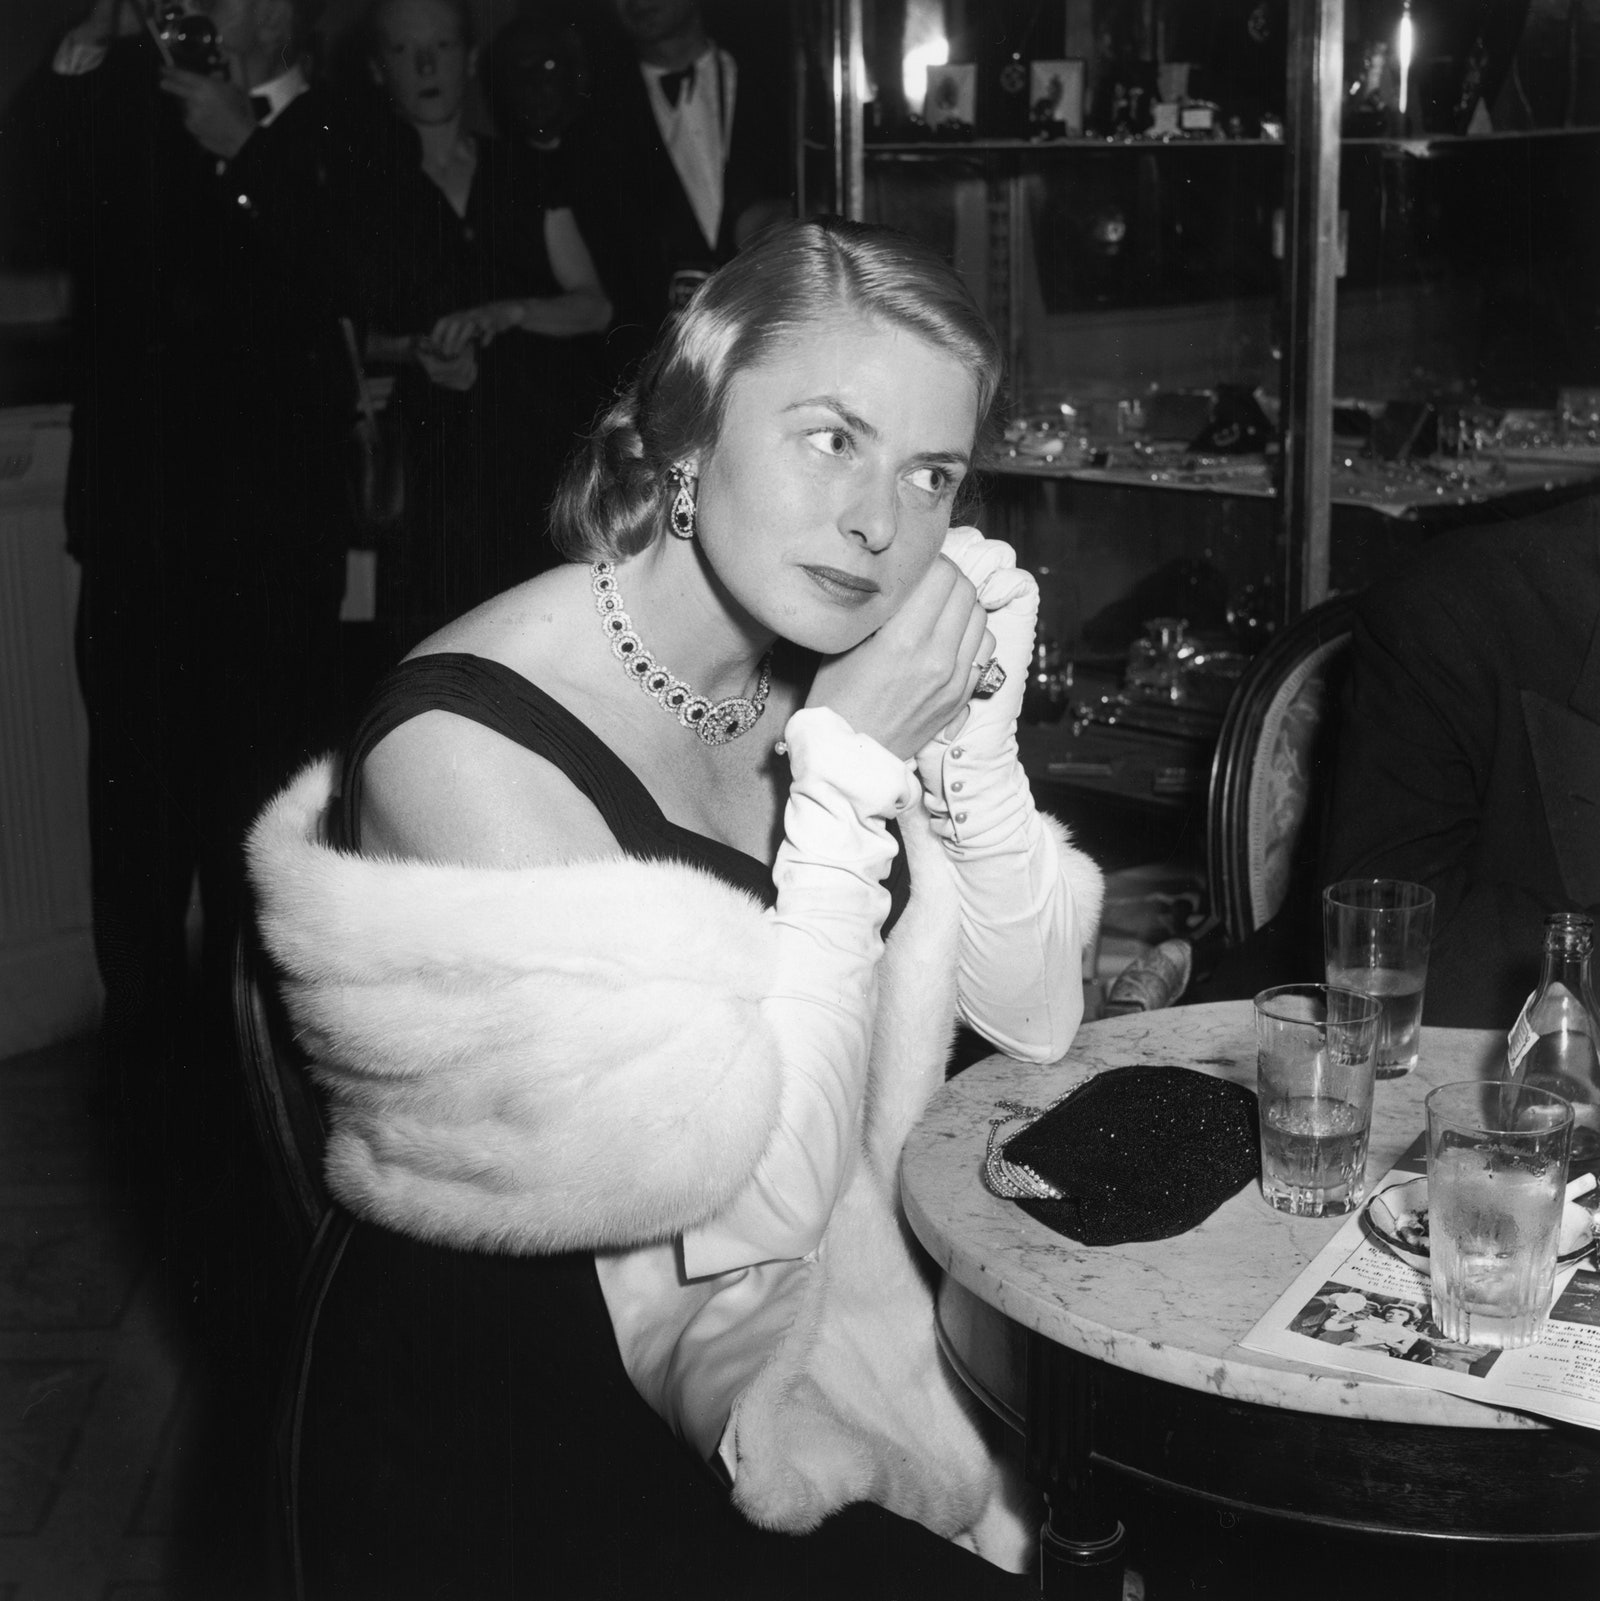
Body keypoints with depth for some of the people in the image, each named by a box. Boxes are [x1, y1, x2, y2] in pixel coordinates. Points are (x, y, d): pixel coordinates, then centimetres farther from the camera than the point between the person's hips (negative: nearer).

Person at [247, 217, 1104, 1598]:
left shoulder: (820, 667, -1)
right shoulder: (468, 745, -22)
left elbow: (1034, 1015, 1)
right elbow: (755, 1198, -23)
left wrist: (972, 732, -13)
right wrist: (855, 768, -22)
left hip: (798, 1358, 6)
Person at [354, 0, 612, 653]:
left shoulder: (521, 171, 13)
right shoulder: (363, 187, 7)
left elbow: (595, 304, 7)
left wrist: (507, 312, -11)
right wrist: (414, 350, -13)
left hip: (551, 447, 2)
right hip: (437, 460, -2)